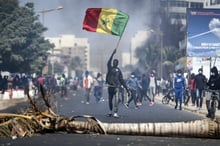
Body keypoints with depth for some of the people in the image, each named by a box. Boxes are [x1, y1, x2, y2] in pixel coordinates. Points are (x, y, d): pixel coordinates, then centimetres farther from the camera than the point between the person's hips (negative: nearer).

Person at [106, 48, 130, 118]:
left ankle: (115, 113, -19)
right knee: (110, 100, 10)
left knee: (116, 100, -14)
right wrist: (113, 54, -22)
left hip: (116, 86, -2)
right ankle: (110, 111, 25)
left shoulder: (118, 70, 7)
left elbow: (122, 80, 7)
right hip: (110, 86, 2)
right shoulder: (110, 68, 9)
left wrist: (127, 89, 2)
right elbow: (109, 62, -11)